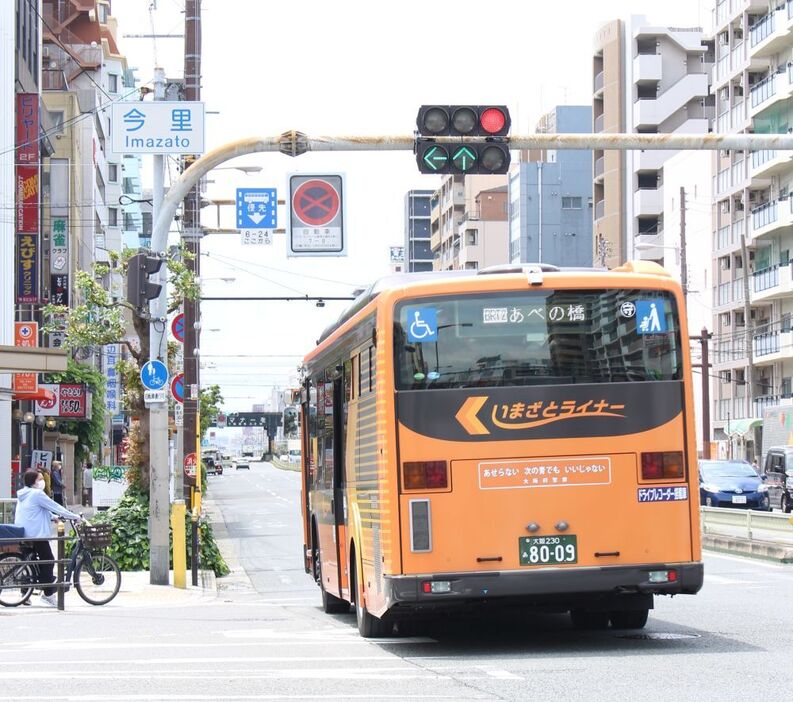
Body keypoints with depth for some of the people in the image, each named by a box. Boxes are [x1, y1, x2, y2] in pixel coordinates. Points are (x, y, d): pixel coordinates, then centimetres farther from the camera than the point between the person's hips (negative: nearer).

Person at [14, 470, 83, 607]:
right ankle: (48, 594, -1)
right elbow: (55, 507, -11)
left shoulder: (23, 495, 15)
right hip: (36, 533, -9)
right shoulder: (37, 494, -14)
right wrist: (75, 516, -4)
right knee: (48, 560, -1)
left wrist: (54, 517, 27)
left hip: (23, 534, 9)